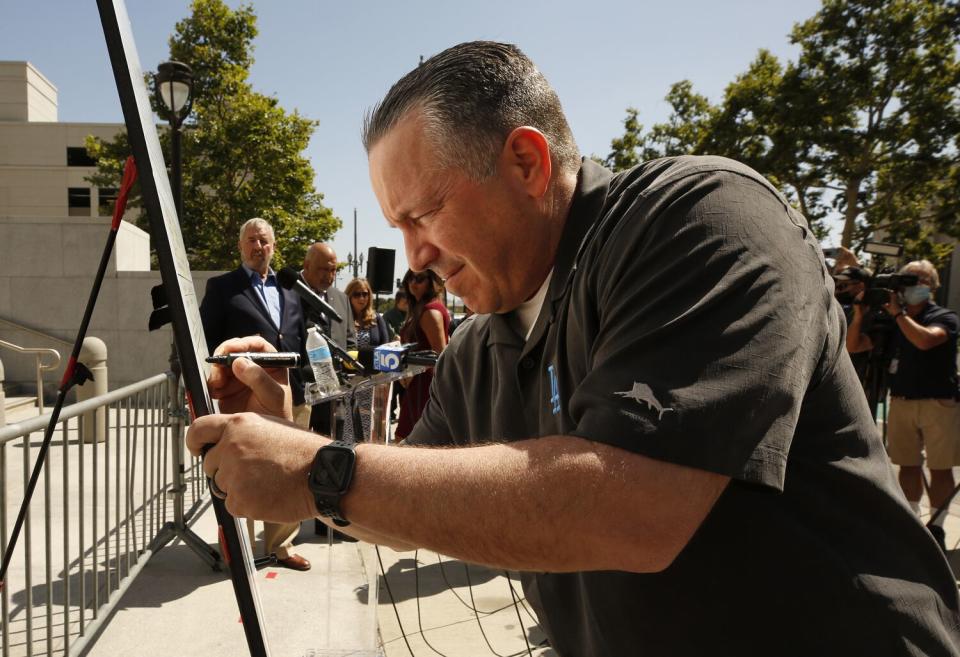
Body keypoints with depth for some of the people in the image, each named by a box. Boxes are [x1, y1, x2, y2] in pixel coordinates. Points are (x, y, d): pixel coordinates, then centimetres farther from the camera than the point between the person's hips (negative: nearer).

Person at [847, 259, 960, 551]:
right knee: (908, 465, 8)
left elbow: (924, 340, -24)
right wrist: (858, 315, -5)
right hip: (901, 402, 4)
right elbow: (852, 346, 8)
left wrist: (898, 312, -15)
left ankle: (935, 527, 11)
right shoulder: (891, 322, 10)